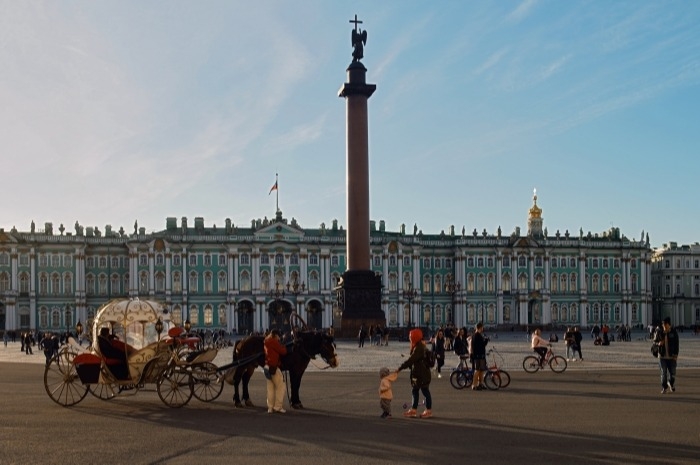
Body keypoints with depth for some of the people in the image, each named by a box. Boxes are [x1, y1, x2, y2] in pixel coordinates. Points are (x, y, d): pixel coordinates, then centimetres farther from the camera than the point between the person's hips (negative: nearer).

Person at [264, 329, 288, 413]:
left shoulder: (266, 342, 14)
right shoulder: (273, 342, -13)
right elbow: (283, 351, -11)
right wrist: (283, 347, 8)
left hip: (268, 367, 9)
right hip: (273, 367, -9)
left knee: (270, 387, 12)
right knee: (280, 386, -1)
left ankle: (270, 408, 13)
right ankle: (278, 407, -1)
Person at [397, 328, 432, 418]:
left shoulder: (418, 348, -22)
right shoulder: (420, 346, 10)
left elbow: (411, 360, -28)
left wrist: (400, 368, -27)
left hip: (422, 375, -10)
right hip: (418, 374, 10)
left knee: (425, 391, 1)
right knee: (414, 391, 13)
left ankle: (429, 411, 11)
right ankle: (413, 410, 20)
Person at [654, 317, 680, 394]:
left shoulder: (673, 332, -4)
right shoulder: (659, 332, -3)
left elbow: (676, 344, 0)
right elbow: (655, 341, 9)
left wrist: (676, 355, -6)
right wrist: (658, 343, -15)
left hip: (671, 356, 0)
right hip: (662, 356, 0)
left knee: (672, 373, 2)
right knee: (663, 373, -1)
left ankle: (671, 383, 33)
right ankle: (664, 388, 13)